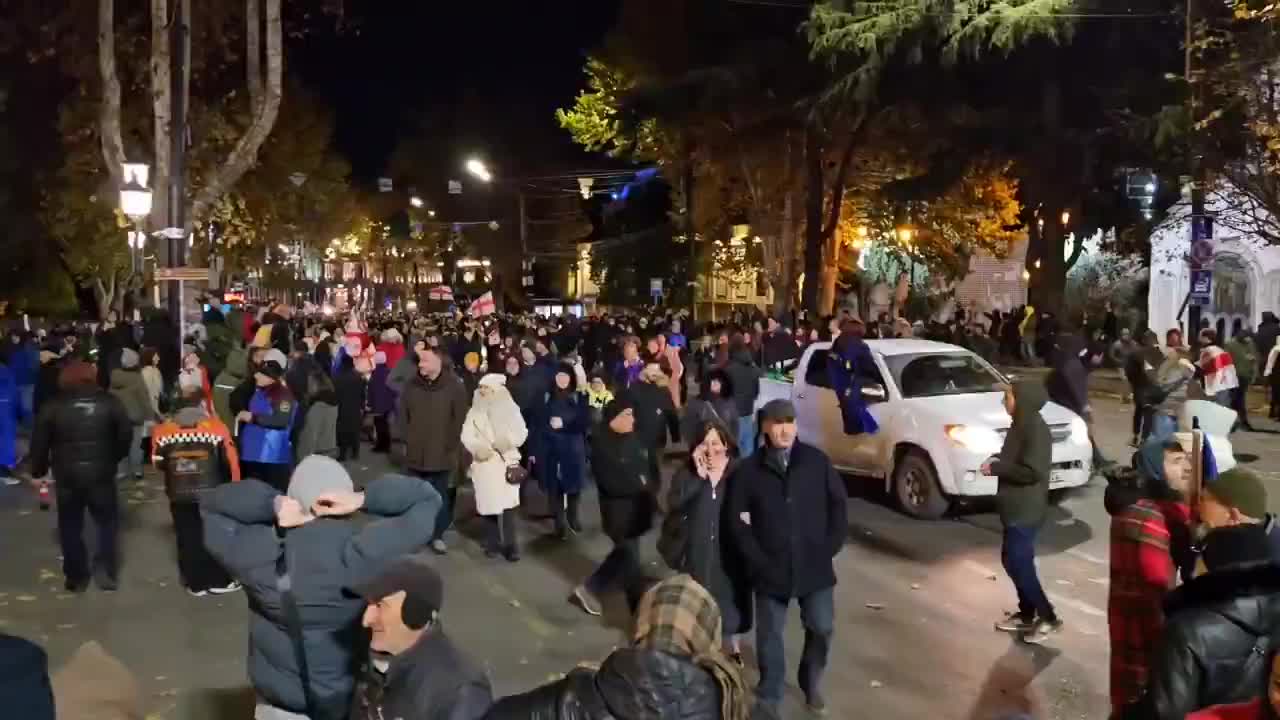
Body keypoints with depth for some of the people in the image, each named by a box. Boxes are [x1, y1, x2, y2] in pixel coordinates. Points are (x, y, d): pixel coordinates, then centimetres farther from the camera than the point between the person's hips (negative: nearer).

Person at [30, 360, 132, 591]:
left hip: (67, 475, 1)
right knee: (107, 521, 15)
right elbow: (126, 433, -3)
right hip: (101, 473, 0)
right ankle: (106, 572, 10)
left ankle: (76, 577, 19)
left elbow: (39, 442, -2)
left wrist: (38, 470, 10)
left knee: (71, 526, 14)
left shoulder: (52, 407, -4)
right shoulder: (110, 402, -4)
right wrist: (115, 458, 13)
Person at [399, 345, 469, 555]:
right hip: (416, 452, 3)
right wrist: (408, 440, 4)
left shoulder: (454, 386, -8)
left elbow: (460, 418, -6)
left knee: (440, 496, 5)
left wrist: (450, 445, -7)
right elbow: (403, 414, 10)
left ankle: (437, 535, 17)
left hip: (442, 453, -3)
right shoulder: (412, 385, 3)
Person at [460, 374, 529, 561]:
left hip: (507, 462, -1)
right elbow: (467, 435, -3)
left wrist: (509, 440, -20)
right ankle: (499, 540, 20)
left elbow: (522, 432, -2)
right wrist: (478, 447, -21)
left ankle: (507, 542, 2)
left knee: (507, 503, -7)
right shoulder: (475, 412, 8)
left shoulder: (511, 409, 6)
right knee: (490, 504, 4)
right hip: (485, 463, 1)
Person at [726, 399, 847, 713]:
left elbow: (838, 504, 4)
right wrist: (758, 560, -8)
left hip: (815, 566, 1)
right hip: (771, 570, -1)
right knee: (770, 634, 9)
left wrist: (830, 548, -2)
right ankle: (769, 695, 30)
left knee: (822, 627, 8)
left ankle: (812, 683, 35)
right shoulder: (748, 470, -3)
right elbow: (737, 521, -2)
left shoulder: (817, 461, -1)